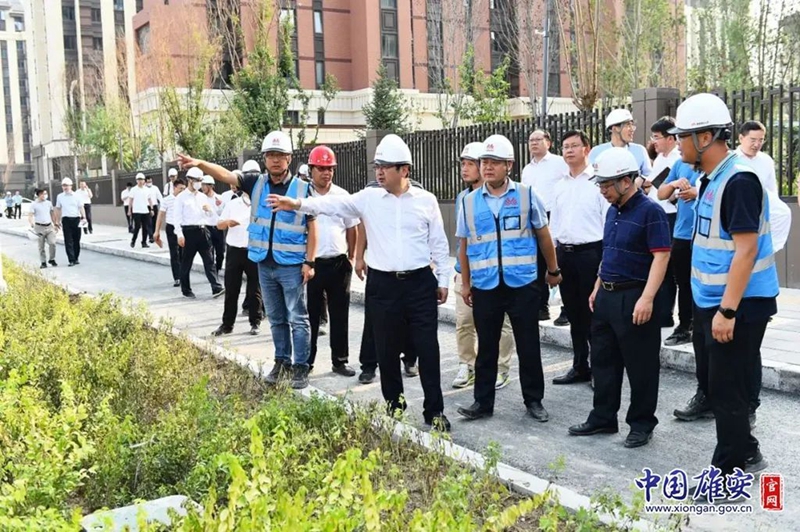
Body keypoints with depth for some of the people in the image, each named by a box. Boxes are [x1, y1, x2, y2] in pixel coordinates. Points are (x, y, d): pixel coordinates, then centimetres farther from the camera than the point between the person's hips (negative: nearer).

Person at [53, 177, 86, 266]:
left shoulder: (76, 196, 5)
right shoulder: (60, 197, 8)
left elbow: (81, 208, 6)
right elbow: (58, 209, 13)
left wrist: (83, 217, -6)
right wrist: (57, 222, 13)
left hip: (76, 219, 0)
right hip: (66, 220, 0)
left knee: (76, 240, 6)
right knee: (68, 241, -5)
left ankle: (76, 258, 18)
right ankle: (71, 260, -6)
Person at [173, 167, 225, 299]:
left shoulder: (203, 197, 14)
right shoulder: (181, 197, -2)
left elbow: (211, 215, 20)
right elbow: (177, 217, -7)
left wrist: (209, 209, -4)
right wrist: (180, 235, -15)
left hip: (202, 230, 4)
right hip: (189, 231, -4)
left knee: (209, 260, -1)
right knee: (186, 262, 6)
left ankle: (216, 288, -5)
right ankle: (186, 290, 17)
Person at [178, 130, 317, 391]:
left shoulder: (303, 189, -6)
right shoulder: (256, 183, 3)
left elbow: (312, 228, -5)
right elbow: (225, 175, -6)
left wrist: (309, 262, -9)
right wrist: (201, 163, -23)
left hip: (292, 266, -4)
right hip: (265, 265, 4)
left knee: (297, 319, 3)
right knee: (276, 318, 15)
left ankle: (301, 367, 10)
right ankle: (282, 361, 27)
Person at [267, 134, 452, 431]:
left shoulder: (426, 200, 2)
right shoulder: (368, 198, 3)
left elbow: (439, 243, 5)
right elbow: (333, 205, -5)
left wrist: (443, 280, 5)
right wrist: (298, 204, -19)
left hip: (420, 283, -1)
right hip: (383, 284, 2)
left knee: (427, 348, 1)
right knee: (386, 349, 10)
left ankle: (434, 410, 12)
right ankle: (394, 402, 28)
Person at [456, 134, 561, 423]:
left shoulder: (527, 196, 0)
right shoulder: (469, 202, 5)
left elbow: (543, 236, 9)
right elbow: (464, 245, 10)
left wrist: (553, 270, 15)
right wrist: (465, 283, 11)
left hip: (522, 284, -1)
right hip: (485, 286, 1)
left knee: (528, 346, 7)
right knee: (486, 347, 10)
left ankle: (534, 401, 22)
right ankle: (483, 402, 20)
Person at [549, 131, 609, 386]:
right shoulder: (560, 185, 12)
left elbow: (609, 221, -9)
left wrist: (606, 257, -12)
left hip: (590, 252, -6)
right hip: (564, 253, 6)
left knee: (594, 314, 1)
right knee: (574, 314, 13)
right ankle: (580, 367, 24)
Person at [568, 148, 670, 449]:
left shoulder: (650, 211, -14)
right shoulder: (613, 211, 12)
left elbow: (661, 256, -19)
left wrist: (646, 298, -26)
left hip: (634, 298, -9)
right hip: (607, 295, 9)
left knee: (640, 365, 3)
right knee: (603, 359, 14)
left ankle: (642, 424, 17)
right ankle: (603, 418, 26)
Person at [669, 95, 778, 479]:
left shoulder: (738, 180, -20)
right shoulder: (711, 178, 9)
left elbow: (746, 250, -24)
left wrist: (727, 310, -26)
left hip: (739, 305, -10)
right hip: (711, 302, 10)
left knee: (728, 388, 1)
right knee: (712, 381, 19)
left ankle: (730, 469, 17)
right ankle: (746, 453, 35)